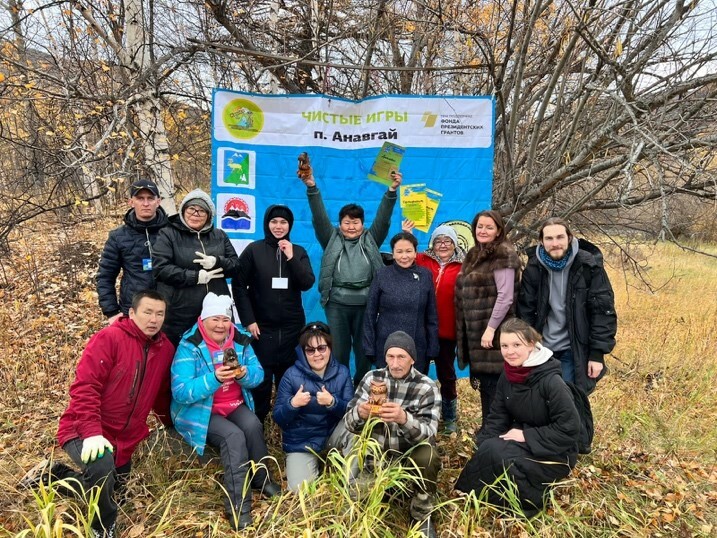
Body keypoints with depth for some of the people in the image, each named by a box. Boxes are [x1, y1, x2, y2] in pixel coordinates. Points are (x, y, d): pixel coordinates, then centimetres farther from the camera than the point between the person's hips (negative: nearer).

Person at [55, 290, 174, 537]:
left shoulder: (165, 348, 2)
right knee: (102, 467, -33)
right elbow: (84, 386, -22)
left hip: (124, 439, 7)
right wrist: (91, 432, -29)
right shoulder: (109, 338, -17)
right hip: (85, 430, -7)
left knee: (113, 484, 19)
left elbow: (161, 395, 15)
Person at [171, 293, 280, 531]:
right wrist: (214, 379, -37)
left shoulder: (240, 340, -1)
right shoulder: (189, 346, -16)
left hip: (235, 405, 4)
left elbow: (258, 374, -1)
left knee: (253, 426, -25)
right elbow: (180, 392, -23)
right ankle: (237, 504, -21)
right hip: (199, 411, -4)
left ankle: (261, 478, -1)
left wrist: (243, 374, -26)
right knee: (234, 436, -29)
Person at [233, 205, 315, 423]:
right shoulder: (254, 250, -1)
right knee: (261, 376, -2)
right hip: (262, 326, -2)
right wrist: (248, 320, -10)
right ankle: (257, 419, 16)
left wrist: (291, 258, -15)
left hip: (292, 326, 2)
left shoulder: (298, 252, 7)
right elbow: (239, 285, -4)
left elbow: (307, 283, -5)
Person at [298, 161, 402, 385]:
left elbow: (383, 218, 1)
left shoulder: (370, 240, 11)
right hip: (337, 304, 0)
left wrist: (392, 190, -12)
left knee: (364, 352, 9)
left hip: (365, 304, 1)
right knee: (338, 352, 6)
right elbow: (319, 217, 0)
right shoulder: (332, 240, 9)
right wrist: (311, 187, -13)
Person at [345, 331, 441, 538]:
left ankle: (422, 516, -5)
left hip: (411, 454, -1)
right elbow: (349, 423, -7)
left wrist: (404, 418, -46)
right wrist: (360, 414, -33)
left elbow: (428, 433, -24)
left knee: (427, 456, -32)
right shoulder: (372, 378, -5)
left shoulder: (427, 387, -12)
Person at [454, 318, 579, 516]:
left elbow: (569, 427, -20)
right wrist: (484, 444, -14)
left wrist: (527, 436, -21)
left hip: (555, 454, -6)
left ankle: (526, 501, -5)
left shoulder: (551, 381, -22)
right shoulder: (507, 376, -2)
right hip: (523, 439, 6)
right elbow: (498, 416, 2)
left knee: (497, 453, -26)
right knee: (488, 449, -22)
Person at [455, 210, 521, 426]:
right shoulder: (475, 254, 16)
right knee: (484, 382, 15)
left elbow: (505, 297, -18)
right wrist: (467, 330, 15)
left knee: (493, 385, -3)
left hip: (493, 331, -8)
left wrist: (490, 328, -21)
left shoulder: (503, 255, -10)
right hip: (475, 330, 8)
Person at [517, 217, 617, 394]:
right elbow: (525, 311, 1)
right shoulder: (533, 268, -3)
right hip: (543, 350, 3)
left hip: (575, 352, -3)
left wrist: (597, 354, -10)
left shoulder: (589, 266, -10)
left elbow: (603, 311, -8)